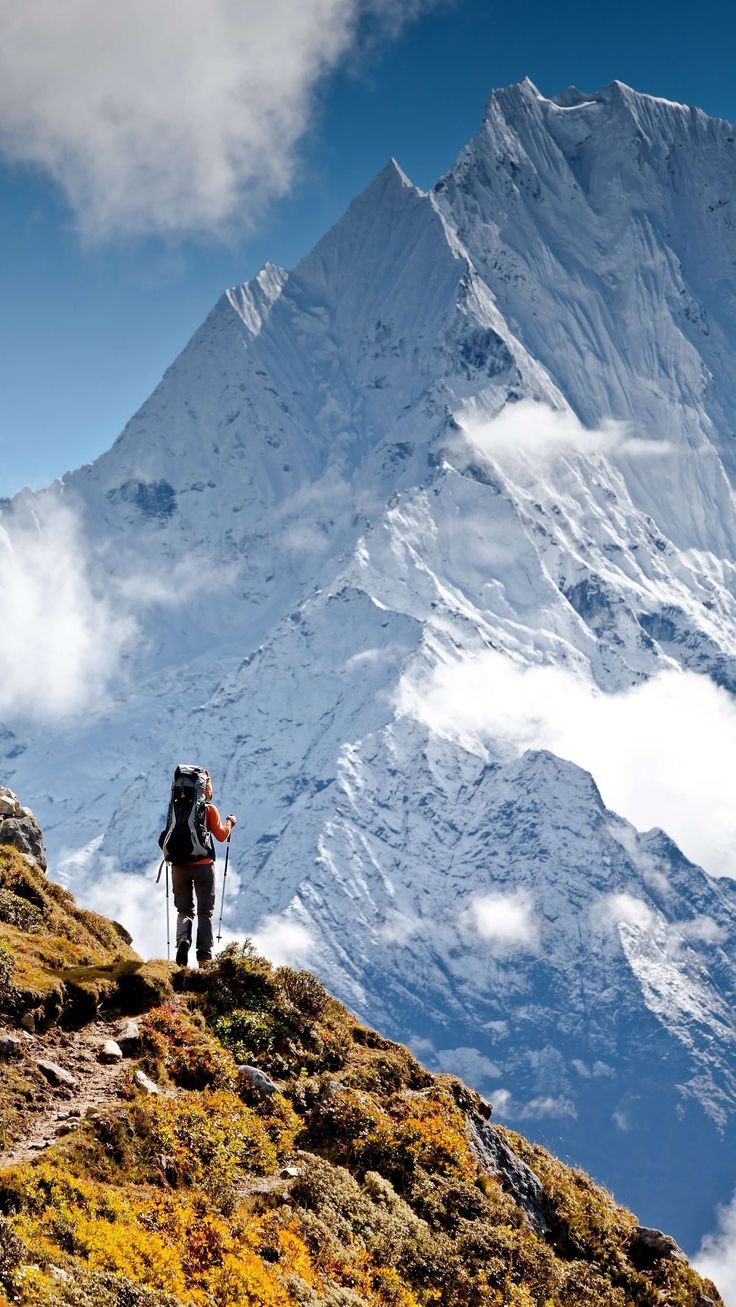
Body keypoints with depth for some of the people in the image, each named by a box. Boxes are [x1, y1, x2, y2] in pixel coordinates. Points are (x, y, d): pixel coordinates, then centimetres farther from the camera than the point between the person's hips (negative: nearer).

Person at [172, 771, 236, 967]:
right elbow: (221, 835, -5)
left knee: (184, 910, 14)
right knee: (205, 912, 7)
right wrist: (230, 822, 14)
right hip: (203, 865, -2)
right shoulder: (209, 809, -5)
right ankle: (204, 956, -2)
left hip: (179, 866, 2)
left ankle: (183, 938, -16)